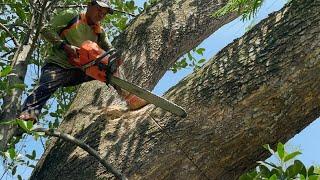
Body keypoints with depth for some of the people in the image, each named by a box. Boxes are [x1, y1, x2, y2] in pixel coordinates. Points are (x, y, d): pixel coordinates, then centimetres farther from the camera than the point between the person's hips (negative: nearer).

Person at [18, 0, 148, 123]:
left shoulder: (99, 32, 18)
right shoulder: (70, 16, 3)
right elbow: (47, 30, -6)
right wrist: (65, 46, -20)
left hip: (79, 71, 6)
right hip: (57, 66, -6)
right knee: (47, 86, -34)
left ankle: (129, 97, -8)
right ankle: (27, 115, -53)